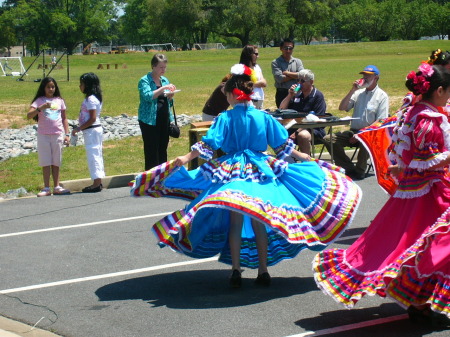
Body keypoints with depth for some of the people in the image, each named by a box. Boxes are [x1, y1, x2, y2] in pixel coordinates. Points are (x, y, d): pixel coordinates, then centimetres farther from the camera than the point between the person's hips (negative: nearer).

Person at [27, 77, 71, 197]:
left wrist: (67, 134, 5)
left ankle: (57, 187, 14)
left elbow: (64, 119, 12)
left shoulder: (59, 101, 8)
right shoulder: (39, 101, -1)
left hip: (58, 135, 2)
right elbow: (29, 115, -13)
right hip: (44, 136, -2)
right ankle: (46, 188, 3)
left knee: (56, 162, 8)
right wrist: (41, 108, -28)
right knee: (46, 162, 0)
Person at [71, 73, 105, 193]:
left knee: (93, 155, -7)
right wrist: (80, 128, 14)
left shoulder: (90, 99, -17)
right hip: (96, 129, 10)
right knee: (97, 155, 12)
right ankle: (98, 182, 18)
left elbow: (92, 119, -22)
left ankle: (96, 183, -5)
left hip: (91, 130, -10)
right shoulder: (95, 98, 13)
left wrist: (79, 128, -17)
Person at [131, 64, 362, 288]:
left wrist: (187, 158, -10)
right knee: (260, 223, 8)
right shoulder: (263, 117, 2)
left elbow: (208, 144, -13)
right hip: (261, 172, 2)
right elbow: (283, 144, 10)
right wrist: (300, 156, 24)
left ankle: (236, 272, 2)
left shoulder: (225, 118, -5)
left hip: (231, 173, -2)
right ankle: (263, 271, 12)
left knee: (235, 223, 4)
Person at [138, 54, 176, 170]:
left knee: (163, 150, 10)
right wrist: (163, 88, -27)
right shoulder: (145, 81, -7)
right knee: (152, 152, -5)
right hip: (150, 121, -6)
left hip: (164, 120, 6)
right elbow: (147, 96, -25)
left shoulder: (165, 80, 12)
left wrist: (170, 96, -3)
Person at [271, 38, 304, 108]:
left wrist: (287, 73, -6)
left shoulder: (298, 61, 12)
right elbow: (280, 78, -13)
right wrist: (295, 75, -5)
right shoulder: (276, 62, 1)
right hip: (282, 94, -2)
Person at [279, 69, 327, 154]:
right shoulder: (297, 94, 16)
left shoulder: (318, 96, -2)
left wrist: (298, 131, -20)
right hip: (295, 127, 6)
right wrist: (290, 95, 2)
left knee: (302, 135, -39)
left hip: (314, 130, -6)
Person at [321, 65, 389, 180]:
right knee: (328, 139, -12)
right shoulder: (359, 93, 16)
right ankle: (350, 168, -10)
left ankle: (359, 171, -18)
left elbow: (380, 122, -9)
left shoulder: (382, 96, 0)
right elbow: (342, 107, 8)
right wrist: (352, 91, -3)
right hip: (353, 131, 6)